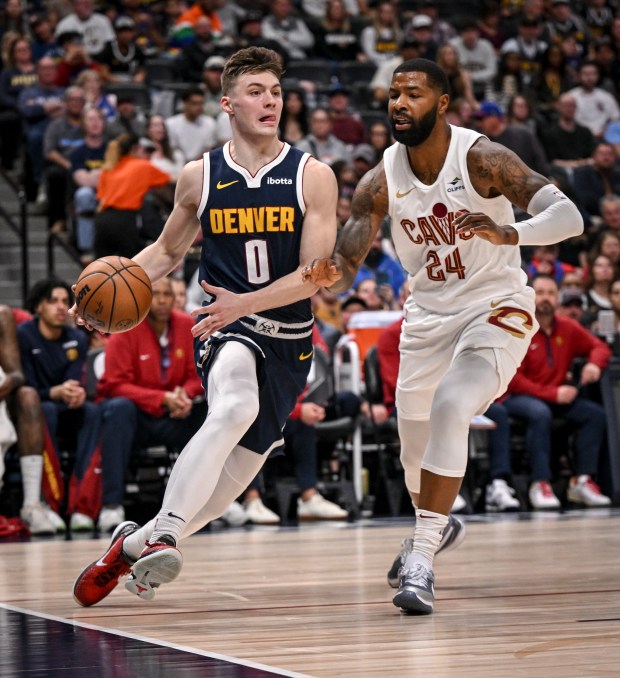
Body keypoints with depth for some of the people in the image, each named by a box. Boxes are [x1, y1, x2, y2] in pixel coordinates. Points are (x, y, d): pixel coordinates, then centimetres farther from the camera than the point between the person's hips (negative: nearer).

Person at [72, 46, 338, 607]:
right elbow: (169, 250, 17)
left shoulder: (313, 176, -5)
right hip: (225, 329, -2)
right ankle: (163, 534, -40)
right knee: (234, 408, -36)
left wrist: (244, 303, -27)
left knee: (237, 473, 6)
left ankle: (135, 543, 29)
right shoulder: (199, 177, 1)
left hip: (288, 338, 2)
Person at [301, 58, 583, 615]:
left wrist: (507, 234, -48)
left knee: (450, 408, -28)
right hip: (428, 314, 5)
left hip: (496, 308, -5)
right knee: (414, 441, 13)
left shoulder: (482, 159, -20)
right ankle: (435, 524, 47)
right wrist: (328, 276, -34)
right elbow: (345, 268, -9)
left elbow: (569, 217, -28)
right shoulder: (382, 182, -8)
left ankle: (423, 559, -25)